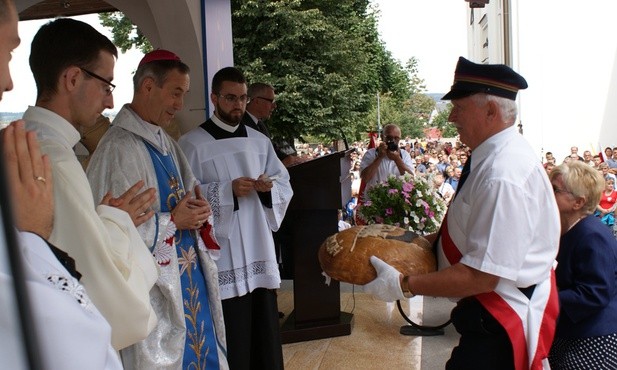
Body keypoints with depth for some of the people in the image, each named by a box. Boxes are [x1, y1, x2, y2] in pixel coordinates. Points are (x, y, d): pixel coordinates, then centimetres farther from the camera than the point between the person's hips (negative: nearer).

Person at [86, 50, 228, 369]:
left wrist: (199, 209, -3)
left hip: (189, 274, 8)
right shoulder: (118, 148, -18)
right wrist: (174, 220, -17)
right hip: (155, 285, -8)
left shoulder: (164, 141, 10)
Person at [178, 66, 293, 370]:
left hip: (259, 250, 5)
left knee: (265, 331, 11)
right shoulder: (192, 143, -3)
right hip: (222, 256, -5)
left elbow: (285, 185, 15)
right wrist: (227, 190, -18)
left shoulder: (260, 141, 13)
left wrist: (269, 187, -7)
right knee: (232, 337, 0)